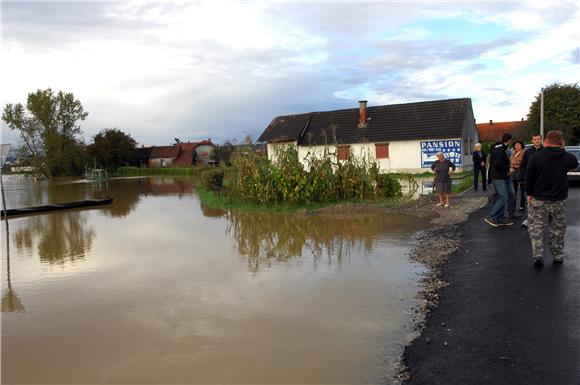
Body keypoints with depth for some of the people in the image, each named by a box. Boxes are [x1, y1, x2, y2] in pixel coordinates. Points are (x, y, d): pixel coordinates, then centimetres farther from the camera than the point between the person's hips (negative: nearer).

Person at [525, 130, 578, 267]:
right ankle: (558, 256, 24)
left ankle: (538, 256, -3)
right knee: (557, 230, 15)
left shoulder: (536, 157, -12)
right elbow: (575, 163, 21)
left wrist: (529, 193, 5)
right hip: (559, 200, 2)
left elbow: (529, 178, -7)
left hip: (538, 199, -2)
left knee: (536, 228, 6)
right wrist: (563, 150, 23)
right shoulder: (568, 158, -5)